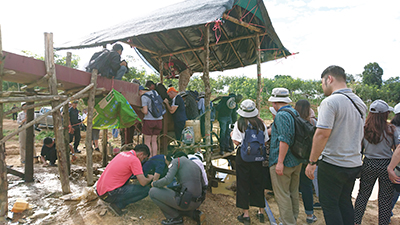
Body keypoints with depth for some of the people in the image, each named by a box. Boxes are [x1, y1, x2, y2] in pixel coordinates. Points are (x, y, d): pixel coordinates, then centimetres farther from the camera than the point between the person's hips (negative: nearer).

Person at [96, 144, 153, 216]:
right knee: (146, 189, -6)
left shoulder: (122, 153, 13)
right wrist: (150, 178, 7)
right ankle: (118, 205, -6)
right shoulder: (135, 160, -12)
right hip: (109, 195, -9)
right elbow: (143, 182, -14)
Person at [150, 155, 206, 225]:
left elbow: (167, 180, -14)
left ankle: (175, 217, 9)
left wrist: (154, 183, 7)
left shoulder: (176, 160, 0)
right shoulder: (195, 165, 21)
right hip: (197, 202, 8)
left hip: (186, 201, -8)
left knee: (153, 192, 6)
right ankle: (194, 214, 13)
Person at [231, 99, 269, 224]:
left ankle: (246, 214, 13)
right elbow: (265, 142, 3)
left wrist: (232, 134, 5)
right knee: (258, 183, 16)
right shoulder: (261, 123, 0)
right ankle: (261, 211, 27)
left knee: (243, 184, 7)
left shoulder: (239, 124, -11)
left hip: (243, 157, -3)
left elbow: (237, 142, -14)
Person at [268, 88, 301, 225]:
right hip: (296, 161, 10)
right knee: (293, 193, 19)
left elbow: (285, 140, -26)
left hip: (283, 162, -10)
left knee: (282, 195, 1)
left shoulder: (281, 115, -18)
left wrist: (280, 162, -24)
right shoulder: (295, 113, 11)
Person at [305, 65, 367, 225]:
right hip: (355, 164, 8)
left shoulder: (330, 101, -18)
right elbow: (359, 133, 19)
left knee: (329, 205, 6)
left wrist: (312, 162, -17)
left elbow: (322, 134, -23)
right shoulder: (359, 102, 10)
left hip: (333, 164, -8)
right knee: (345, 202, 20)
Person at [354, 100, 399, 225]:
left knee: (362, 195, 13)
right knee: (385, 199, 12)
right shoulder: (391, 130, -9)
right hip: (386, 165, -1)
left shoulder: (364, 129, -6)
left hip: (368, 164, 2)